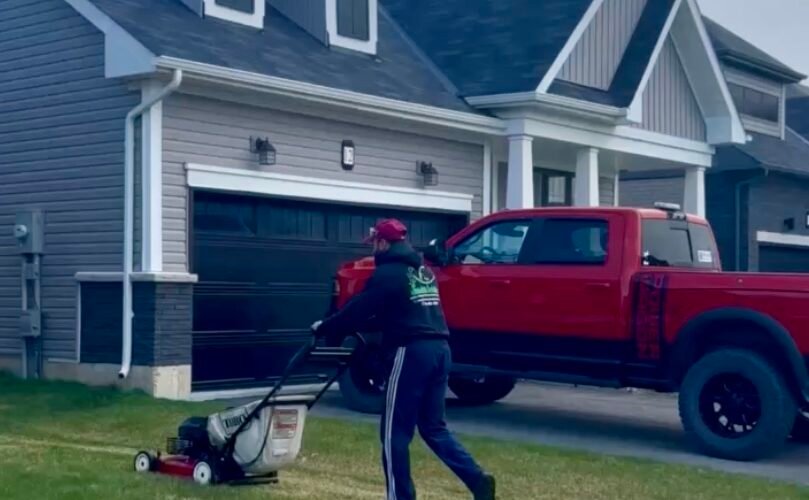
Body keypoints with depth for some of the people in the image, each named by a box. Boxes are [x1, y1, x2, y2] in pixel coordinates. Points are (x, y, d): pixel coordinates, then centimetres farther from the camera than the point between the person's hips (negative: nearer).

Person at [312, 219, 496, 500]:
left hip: (412, 351, -8)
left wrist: (325, 329, 11)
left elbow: (359, 309, -4)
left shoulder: (388, 273, -5)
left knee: (395, 432, 2)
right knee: (433, 428, 15)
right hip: (439, 349, 8)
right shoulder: (423, 271, 21)